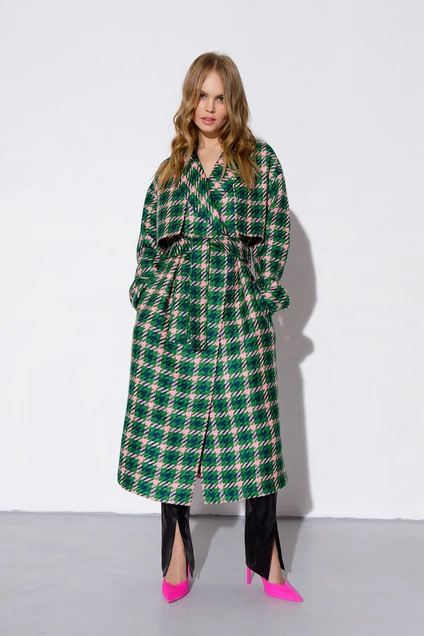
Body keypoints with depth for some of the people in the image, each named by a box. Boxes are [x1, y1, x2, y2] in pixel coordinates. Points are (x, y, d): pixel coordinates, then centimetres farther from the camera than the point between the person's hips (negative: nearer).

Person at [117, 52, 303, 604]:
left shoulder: (262, 160, 7)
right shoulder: (170, 169, 14)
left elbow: (277, 237, 3)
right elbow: (149, 241, 14)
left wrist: (262, 299, -3)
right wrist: (149, 297, 4)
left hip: (238, 313, -2)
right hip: (171, 312, 3)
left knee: (253, 433, -1)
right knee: (168, 428, 4)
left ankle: (267, 564, 12)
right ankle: (177, 554, 20)